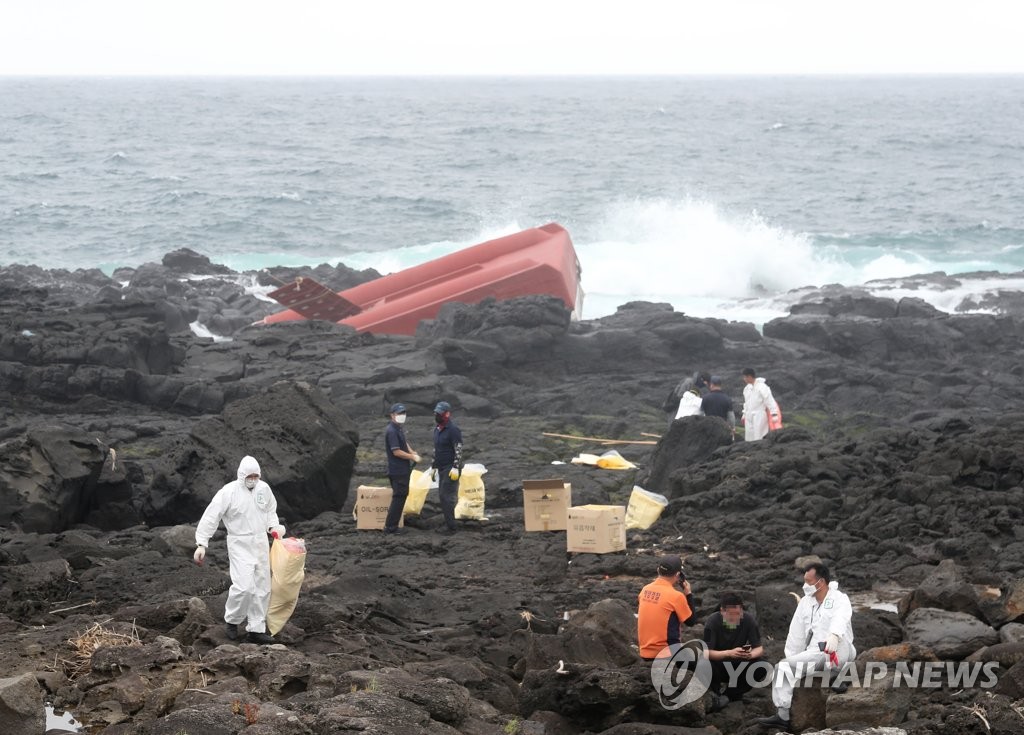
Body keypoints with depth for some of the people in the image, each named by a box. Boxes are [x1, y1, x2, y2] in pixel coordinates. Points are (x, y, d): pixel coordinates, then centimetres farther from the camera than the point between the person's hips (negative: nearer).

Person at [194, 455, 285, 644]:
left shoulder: (264, 488, 0)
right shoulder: (229, 492, -16)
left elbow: (271, 510, 20)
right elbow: (210, 517, -15)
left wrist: (273, 527, 2)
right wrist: (201, 544, -19)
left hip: (261, 543, 6)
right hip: (240, 545, -6)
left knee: (262, 587, 8)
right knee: (244, 586, -17)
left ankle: (256, 629, 17)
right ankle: (232, 620, 7)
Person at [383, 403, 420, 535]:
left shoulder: (400, 428, 13)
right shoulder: (392, 431, -18)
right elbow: (396, 452, -22)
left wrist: (412, 453, 5)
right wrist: (413, 457, -13)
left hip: (403, 469, 10)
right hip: (397, 471, -10)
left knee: (402, 495, 15)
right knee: (399, 497, -7)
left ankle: (392, 525, 20)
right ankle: (390, 526, -3)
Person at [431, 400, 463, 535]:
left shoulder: (453, 430, -15)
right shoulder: (437, 429, 13)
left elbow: (458, 450, -18)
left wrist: (455, 468, -24)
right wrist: (433, 466, 23)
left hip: (450, 469, -9)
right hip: (441, 468, 9)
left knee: (448, 497, -11)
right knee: (442, 496, 12)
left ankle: (451, 526, -8)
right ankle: (448, 524, 19)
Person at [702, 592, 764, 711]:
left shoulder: (748, 620, -16)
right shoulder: (712, 621, -22)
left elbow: (759, 648, -13)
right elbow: (707, 652, -27)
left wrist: (751, 654, -38)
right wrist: (729, 653, -44)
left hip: (738, 667, 3)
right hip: (717, 663, -3)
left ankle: (728, 695, -6)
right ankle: (715, 691, -4)